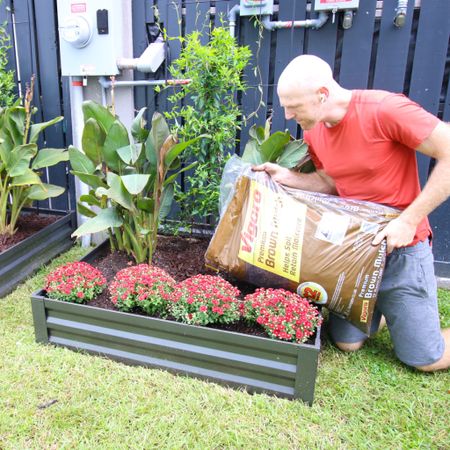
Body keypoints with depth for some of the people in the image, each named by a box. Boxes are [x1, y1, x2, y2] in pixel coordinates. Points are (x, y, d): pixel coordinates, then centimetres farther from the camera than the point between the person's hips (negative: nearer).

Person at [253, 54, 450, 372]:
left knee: (425, 359, 3)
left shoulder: (385, 109, -23)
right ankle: (382, 308, 36)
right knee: (347, 342, 10)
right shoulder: (313, 133, -1)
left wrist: (409, 220, -24)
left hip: (400, 247, -5)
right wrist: (286, 177, -6)